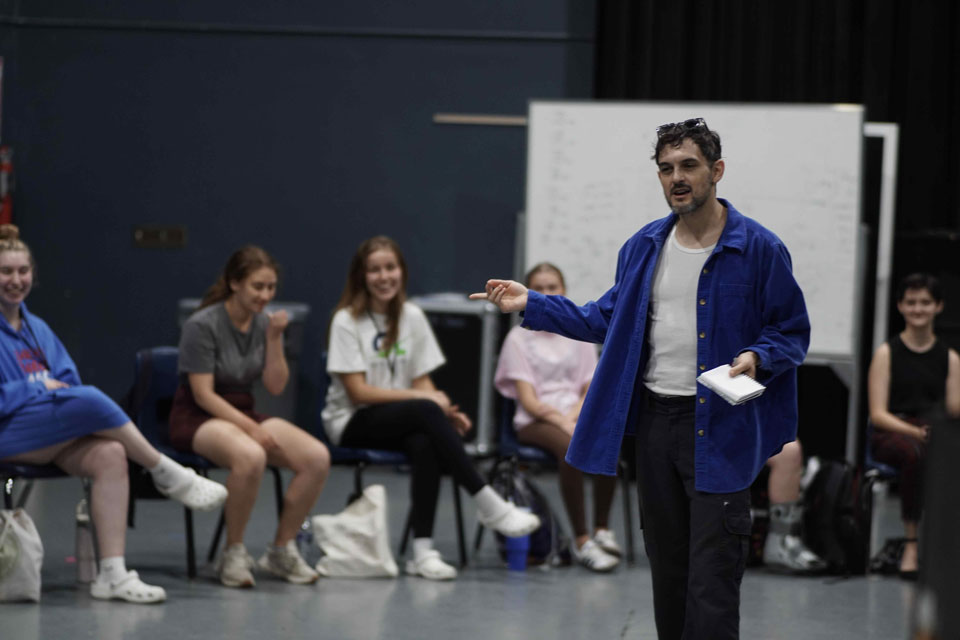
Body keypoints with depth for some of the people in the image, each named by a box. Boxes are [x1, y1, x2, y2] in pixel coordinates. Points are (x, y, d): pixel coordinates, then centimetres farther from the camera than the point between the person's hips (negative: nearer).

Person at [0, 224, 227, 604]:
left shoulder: (37, 329, 19)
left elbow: (69, 381, 18)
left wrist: (58, 388, -5)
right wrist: (40, 388, -11)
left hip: (53, 438, 7)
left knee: (110, 454, -27)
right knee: (91, 400, -30)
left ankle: (112, 573, -32)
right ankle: (171, 476, -13)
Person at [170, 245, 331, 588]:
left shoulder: (264, 323, 4)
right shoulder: (203, 326, -14)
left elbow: (276, 386, 2)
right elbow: (203, 394, -16)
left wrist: (274, 339, -12)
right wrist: (252, 429, -23)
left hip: (244, 412, 6)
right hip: (197, 418, -6)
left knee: (317, 457, -19)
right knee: (251, 457, -40)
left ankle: (282, 550, -3)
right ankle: (233, 553, -20)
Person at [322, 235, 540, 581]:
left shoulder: (412, 316, 8)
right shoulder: (347, 321, -6)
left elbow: (422, 381, 7)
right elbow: (358, 391, -12)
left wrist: (446, 409, -15)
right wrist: (423, 398, -18)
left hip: (402, 423, 4)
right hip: (351, 424, -4)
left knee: (424, 444, -34)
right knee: (425, 412, -33)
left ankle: (423, 550, -38)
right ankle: (488, 504, -31)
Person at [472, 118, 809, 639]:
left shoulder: (759, 248, -7)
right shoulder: (644, 247, 9)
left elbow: (791, 332, -1)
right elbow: (607, 320, 18)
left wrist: (756, 358, -21)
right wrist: (531, 304, 12)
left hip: (718, 428, -6)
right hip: (655, 419, 6)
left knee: (710, 589, -10)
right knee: (667, 575, 15)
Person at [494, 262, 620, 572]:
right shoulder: (519, 338, 6)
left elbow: (591, 392, 11)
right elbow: (528, 399, -3)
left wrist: (572, 417, -10)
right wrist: (562, 423, -18)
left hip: (577, 415, 3)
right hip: (535, 421, -3)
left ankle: (602, 529, -20)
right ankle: (581, 540, -34)